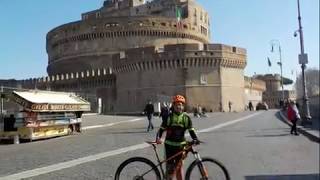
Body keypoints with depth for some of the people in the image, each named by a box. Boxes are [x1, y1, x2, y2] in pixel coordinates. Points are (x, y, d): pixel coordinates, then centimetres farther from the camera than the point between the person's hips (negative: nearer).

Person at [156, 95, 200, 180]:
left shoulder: (186, 118, 0)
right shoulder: (169, 117, -3)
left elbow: (191, 130, -3)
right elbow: (161, 129, -2)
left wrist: (195, 139, -20)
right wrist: (158, 138, -20)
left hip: (180, 144, 1)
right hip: (169, 144, -1)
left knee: (179, 165, 3)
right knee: (170, 167, -2)